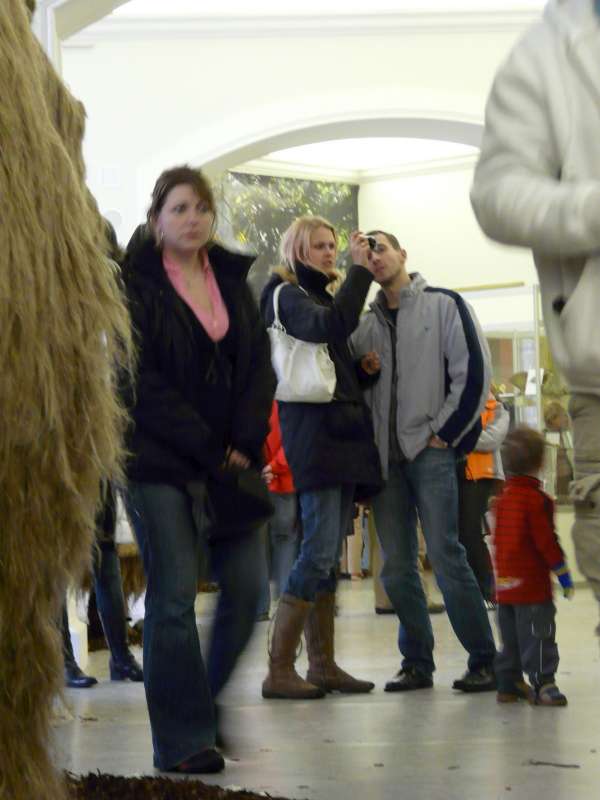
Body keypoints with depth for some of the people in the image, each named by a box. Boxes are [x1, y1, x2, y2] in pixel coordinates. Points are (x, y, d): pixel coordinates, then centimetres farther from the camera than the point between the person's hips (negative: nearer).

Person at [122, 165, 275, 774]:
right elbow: (141, 382, -10)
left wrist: (244, 444, -5)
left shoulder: (232, 280, 14)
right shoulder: (136, 285, -3)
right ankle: (181, 741, 3)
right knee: (174, 598, -5)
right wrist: (208, 450, -12)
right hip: (160, 463, -5)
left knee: (246, 587, 2)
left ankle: (208, 707, 22)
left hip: (228, 461, 5)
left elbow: (259, 367, 10)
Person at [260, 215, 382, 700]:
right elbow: (332, 326, -24)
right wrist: (360, 269, -17)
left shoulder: (322, 297, 24)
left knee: (328, 557, 7)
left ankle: (322, 665, 10)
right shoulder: (288, 295, -3)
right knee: (319, 554, -14)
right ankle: (279, 671, -12)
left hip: (343, 436, 9)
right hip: (314, 434, -9)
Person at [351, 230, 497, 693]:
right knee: (397, 567, 3)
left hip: (431, 452, -5)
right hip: (386, 459, 5)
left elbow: (474, 372, -5)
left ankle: (485, 660, -4)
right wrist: (368, 445, 4)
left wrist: (444, 432, -8)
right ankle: (417, 663, 12)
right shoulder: (368, 323, 17)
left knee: (445, 555, -12)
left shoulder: (443, 305, 2)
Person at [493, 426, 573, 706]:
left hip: (505, 582, 8)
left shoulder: (503, 496, 11)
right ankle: (542, 685, -6)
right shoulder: (536, 499, -14)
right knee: (538, 635, -5)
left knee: (511, 638, 14)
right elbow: (546, 541, -15)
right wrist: (563, 575, -8)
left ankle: (508, 684, 19)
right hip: (532, 585, -8)